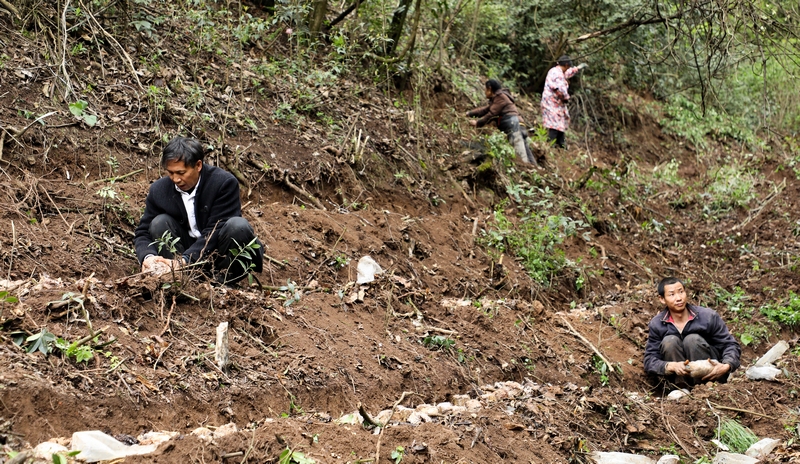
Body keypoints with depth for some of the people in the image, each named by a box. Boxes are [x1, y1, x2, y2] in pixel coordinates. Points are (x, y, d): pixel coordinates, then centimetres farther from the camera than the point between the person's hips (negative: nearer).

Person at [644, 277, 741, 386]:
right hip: (680, 376, 1)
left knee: (692, 339, -25)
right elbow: (649, 361, -10)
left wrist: (726, 366, -29)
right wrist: (671, 366, -33)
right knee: (670, 340, -22)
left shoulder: (708, 316, -11)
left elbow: (731, 345, -6)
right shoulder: (657, 325, -7)